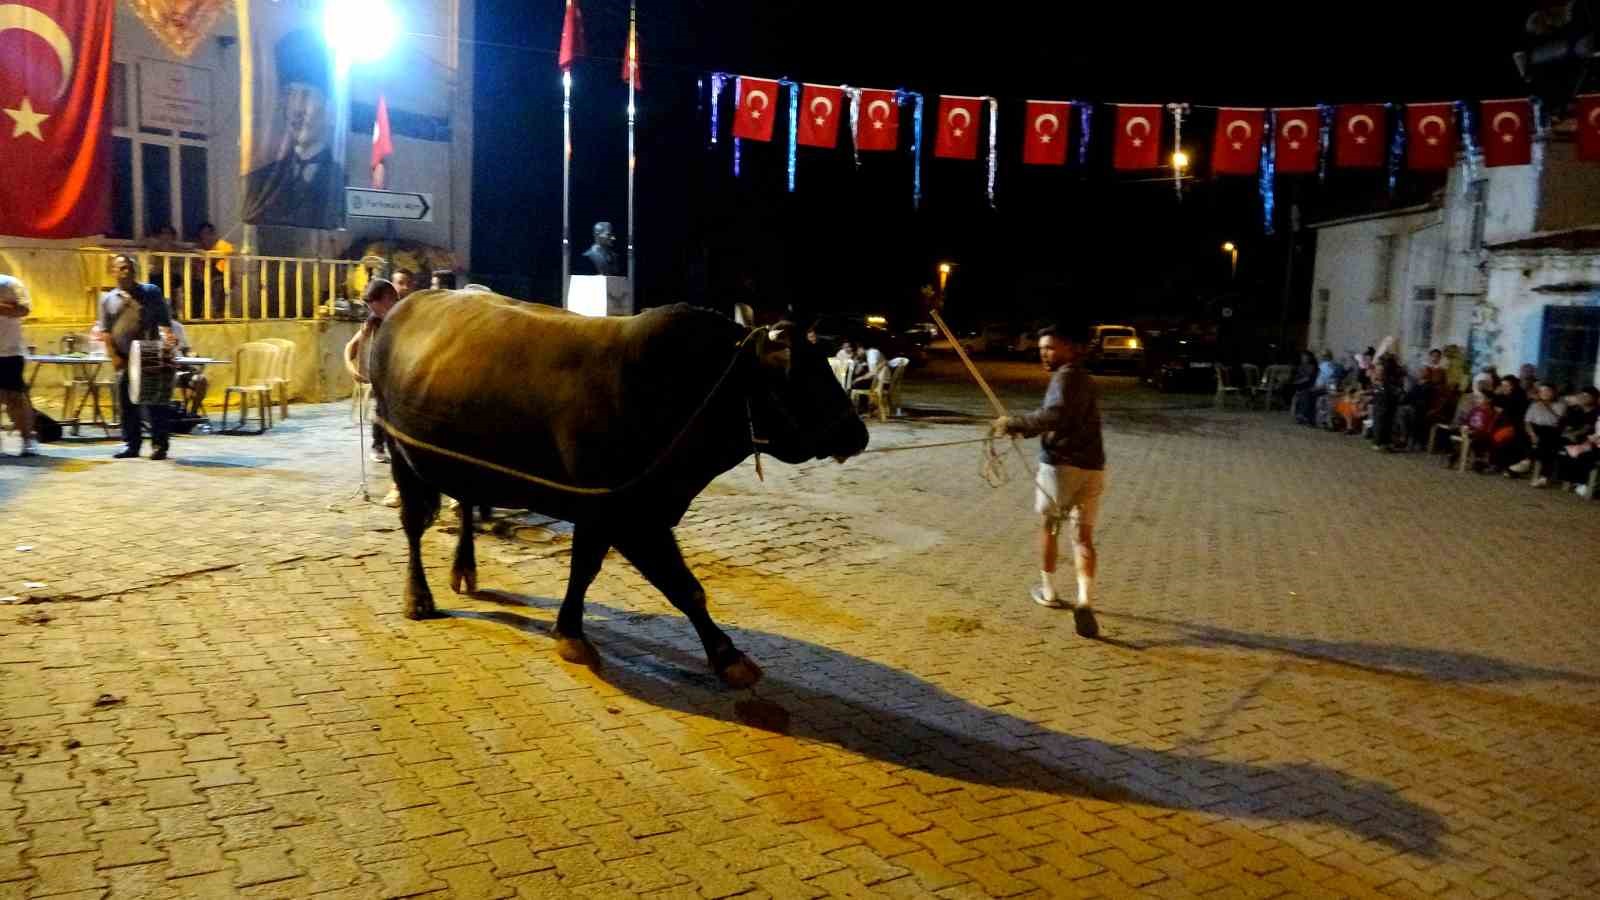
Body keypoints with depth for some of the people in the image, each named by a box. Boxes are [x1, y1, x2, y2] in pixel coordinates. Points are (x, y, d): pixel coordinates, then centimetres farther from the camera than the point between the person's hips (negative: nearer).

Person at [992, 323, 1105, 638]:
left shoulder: (1066, 376, -10)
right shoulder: (1086, 380, 19)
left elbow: (1055, 415, -26)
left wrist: (1014, 423, -21)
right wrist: (1024, 427, 21)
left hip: (1061, 465, -7)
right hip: (1092, 467, 7)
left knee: (1047, 526, 15)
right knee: (1084, 536, 3)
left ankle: (1049, 592, 28)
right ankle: (1085, 600, -15)